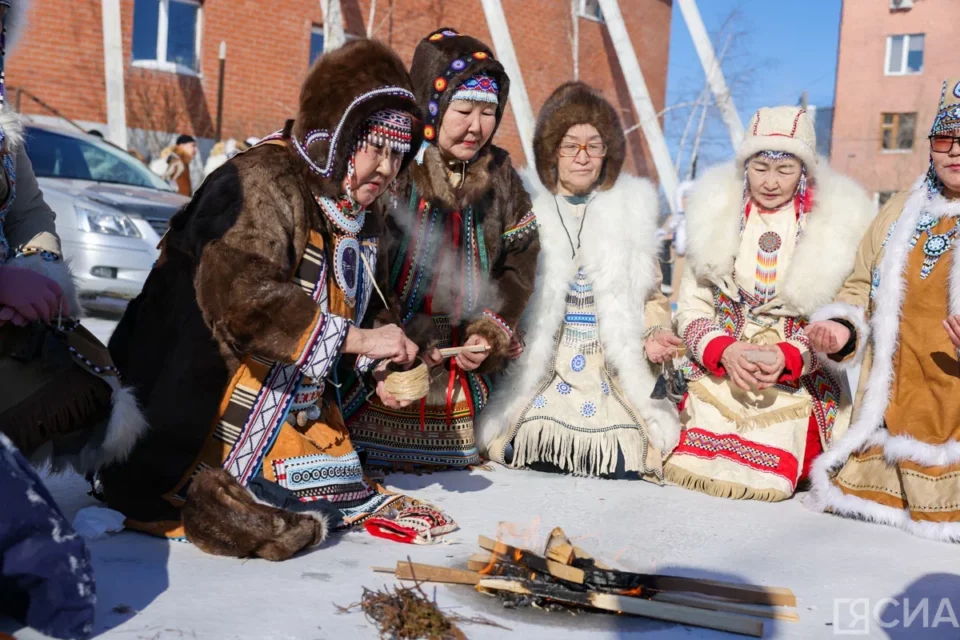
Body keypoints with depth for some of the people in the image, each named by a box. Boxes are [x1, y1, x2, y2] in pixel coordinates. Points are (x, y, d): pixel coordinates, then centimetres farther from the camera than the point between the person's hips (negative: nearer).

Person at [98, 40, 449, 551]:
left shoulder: (360, 220, 9)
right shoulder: (265, 184, -21)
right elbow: (244, 298, -34)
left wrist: (384, 371, -2)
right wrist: (357, 339, -31)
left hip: (292, 408, 9)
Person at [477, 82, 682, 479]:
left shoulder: (632, 208, 11)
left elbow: (651, 295, 17)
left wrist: (655, 333, -1)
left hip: (612, 381, 2)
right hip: (536, 375, -1)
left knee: (623, 467, -15)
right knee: (533, 452, -17)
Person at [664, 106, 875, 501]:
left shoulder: (834, 226, -1)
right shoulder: (717, 215, 3)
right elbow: (691, 309, 3)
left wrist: (786, 357, -19)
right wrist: (725, 350, -16)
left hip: (793, 387, -1)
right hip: (716, 382, 2)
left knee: (764, 486, -9)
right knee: (688, 474, -9)